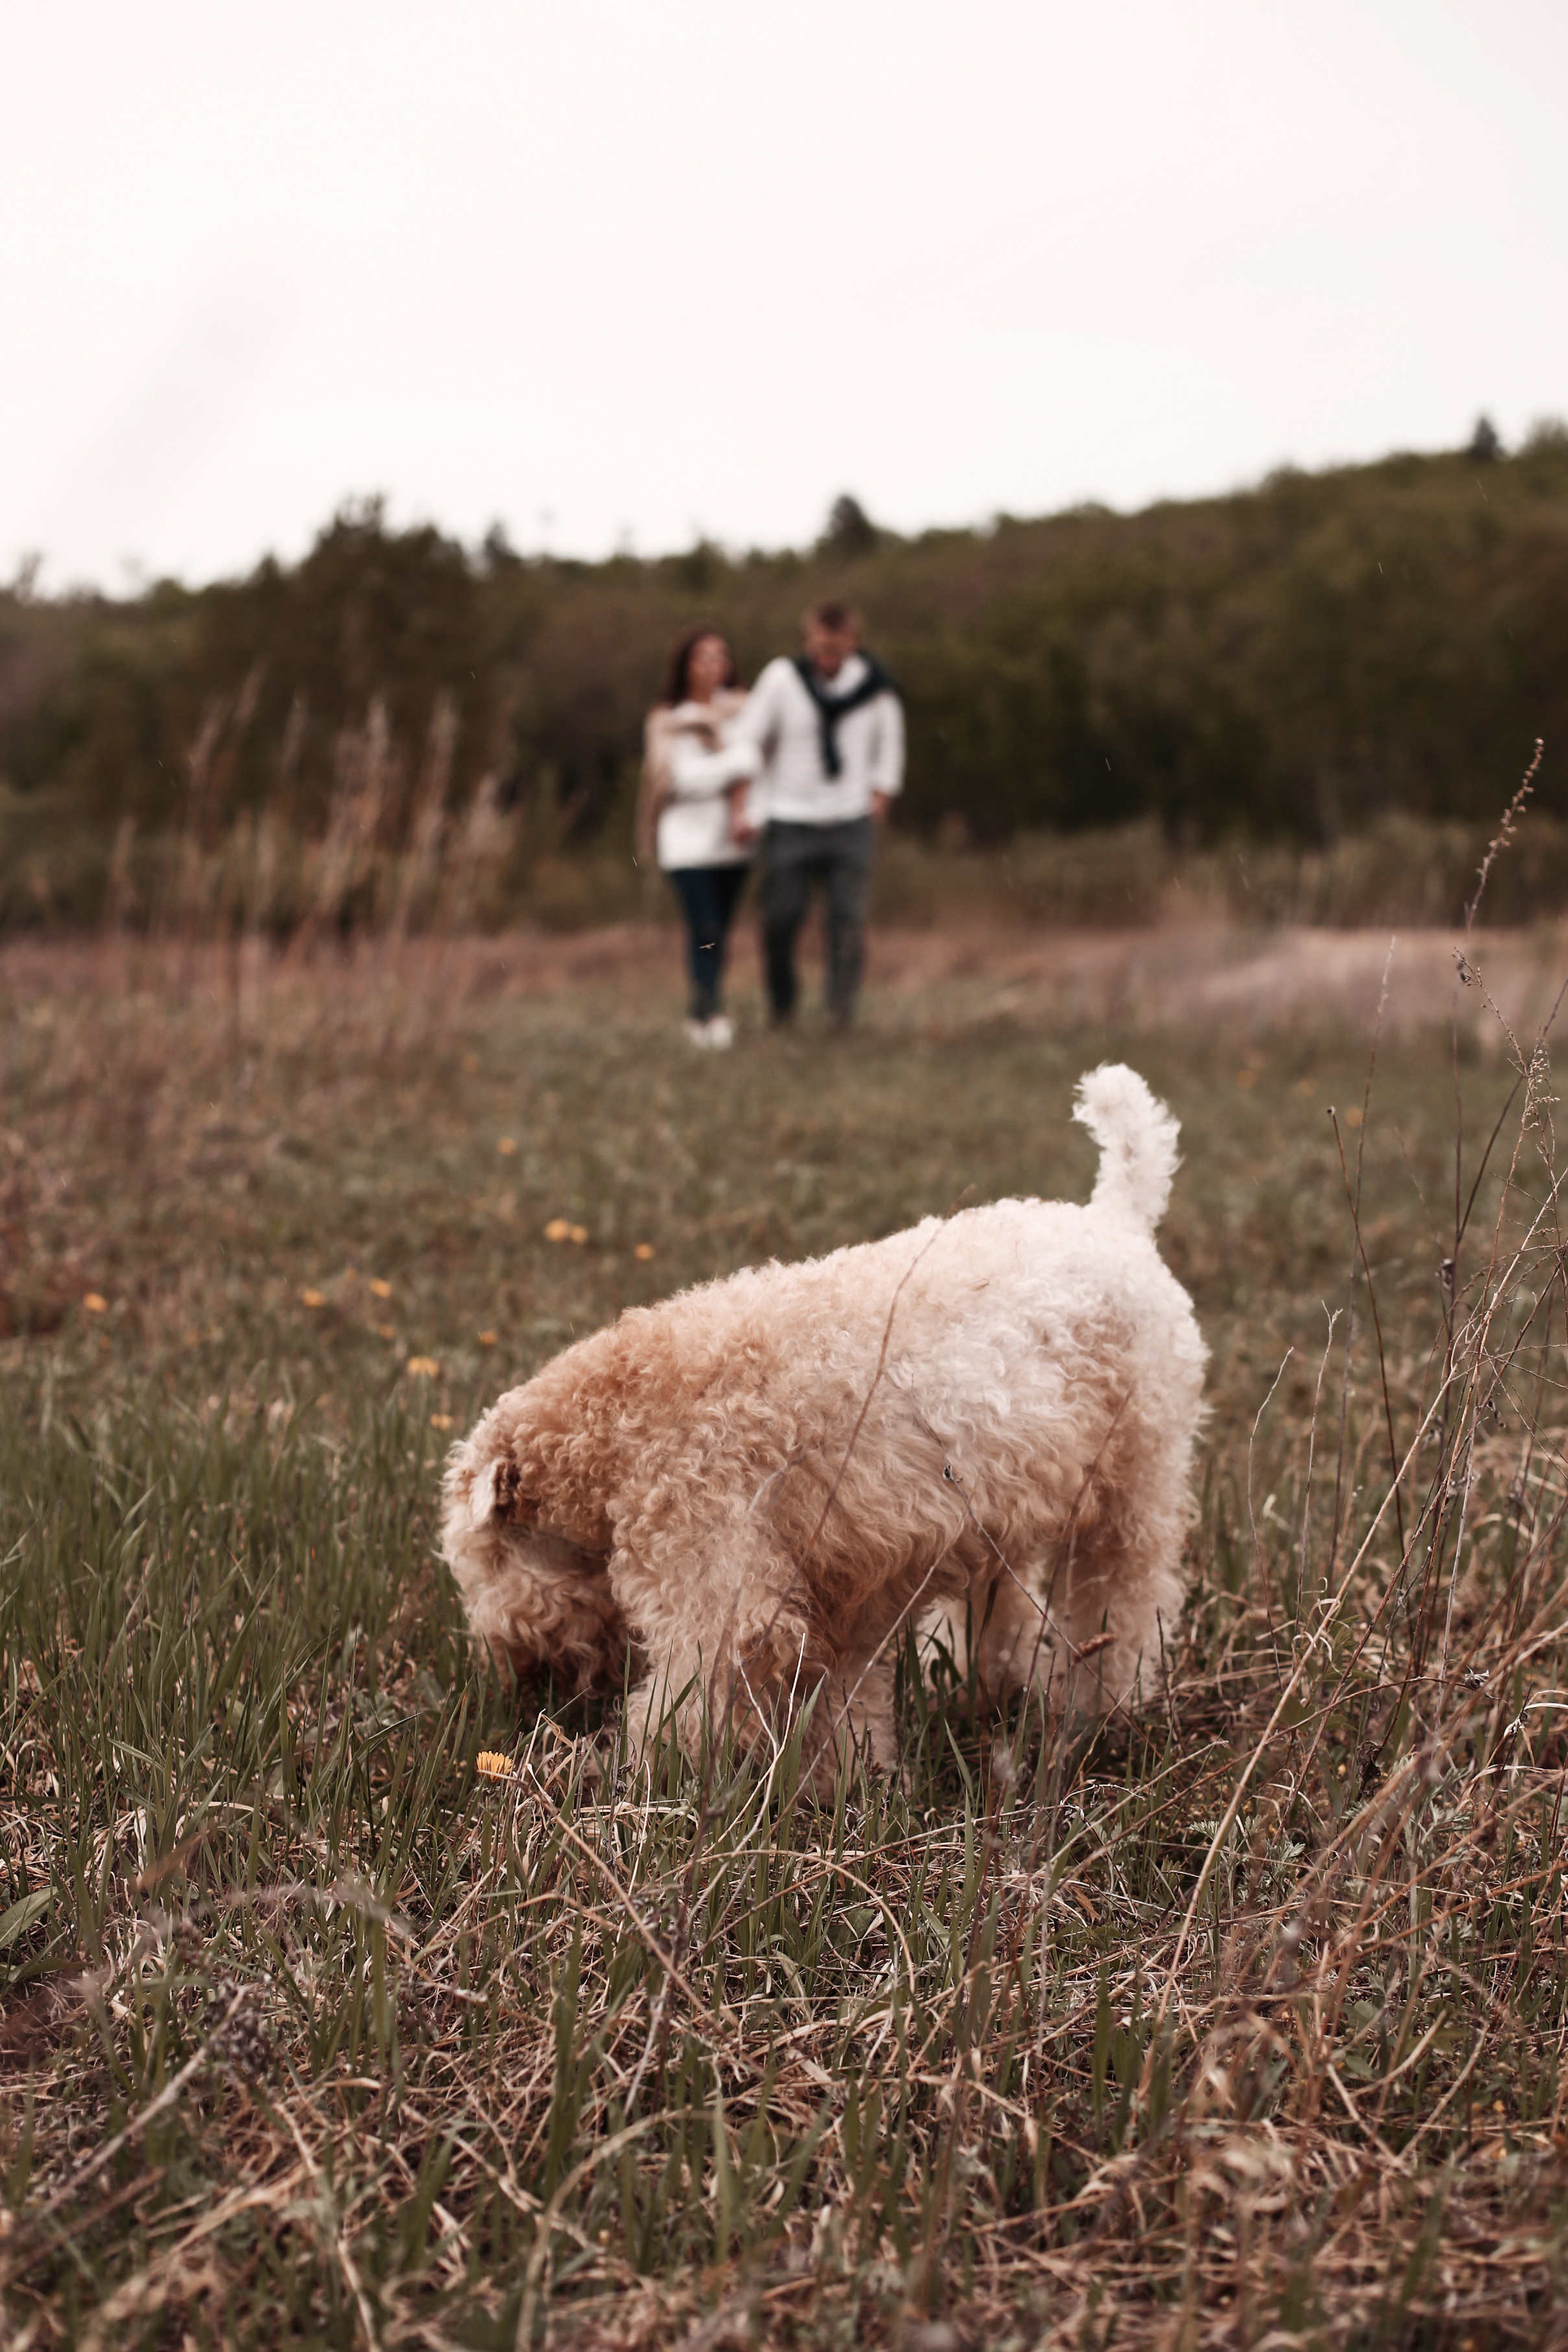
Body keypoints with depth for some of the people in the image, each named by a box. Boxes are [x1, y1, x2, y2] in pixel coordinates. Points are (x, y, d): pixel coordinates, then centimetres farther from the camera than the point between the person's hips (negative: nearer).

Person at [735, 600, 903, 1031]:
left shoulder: (874, 683, -3)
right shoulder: (781, 678, -9)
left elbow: (890, 742, 14)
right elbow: (745, 744, -4)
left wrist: (879, 797, 7)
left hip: (852, 821, 1)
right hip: (790, 821, -1)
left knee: (849, 916, -10)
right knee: (781, 919, -3)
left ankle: (842, 1008, -4)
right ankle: (782, 1007, 18)